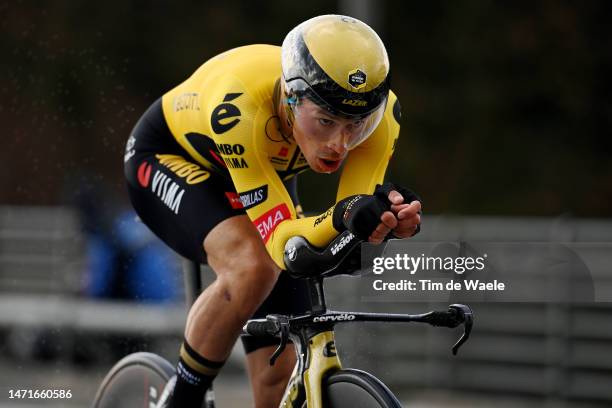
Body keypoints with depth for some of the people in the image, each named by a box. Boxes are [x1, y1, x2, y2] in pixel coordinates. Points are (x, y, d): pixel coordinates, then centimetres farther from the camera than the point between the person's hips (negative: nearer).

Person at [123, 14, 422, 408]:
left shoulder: (381, 113, -30)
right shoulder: (240, 109, -42)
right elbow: (280, 242, -41)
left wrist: (391, 214, -49)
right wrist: (342, 217, -61)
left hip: (266, 175, 5)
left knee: (281, 375, -4)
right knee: (252, 266, -35)